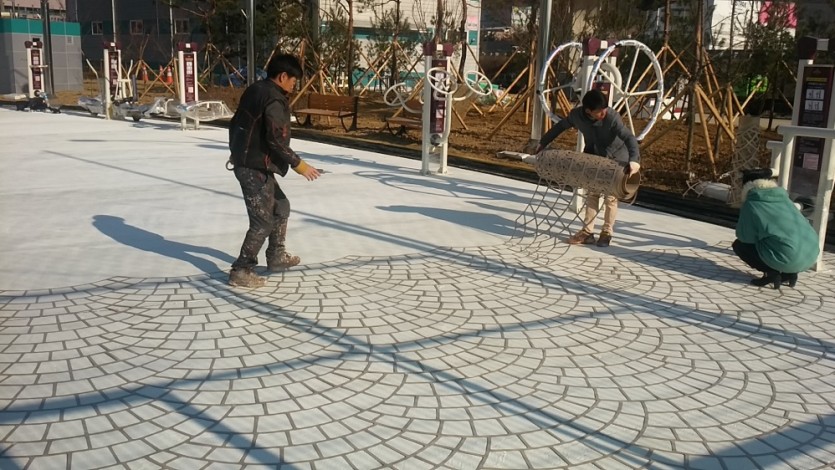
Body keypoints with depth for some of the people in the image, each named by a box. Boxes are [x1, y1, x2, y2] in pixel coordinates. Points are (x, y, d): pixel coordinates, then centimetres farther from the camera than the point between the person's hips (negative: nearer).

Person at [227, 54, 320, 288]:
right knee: (263, 221, -4)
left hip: (245, 162, 10)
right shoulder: (275, 100, -17)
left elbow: (236, 123, 19)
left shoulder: (254, 90, 12)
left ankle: (276, 256, 32)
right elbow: (276, 140, -24)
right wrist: (298, 164, -17)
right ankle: (241, 271, 2)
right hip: (256, 167, -10)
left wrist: (236, 151, 31)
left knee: (281, 206, 22)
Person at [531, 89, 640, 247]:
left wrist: (634, 160, -54)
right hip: (593, 157, 5)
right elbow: (560, 127, 0)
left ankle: (607, 233, 13)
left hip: (615, 158, -4)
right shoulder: (577, 114, -19)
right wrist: (543, 143, 7)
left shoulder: (612, 117, -32)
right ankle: (587, 232, 11)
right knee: (592, 194, 7)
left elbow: (629, 138, -38)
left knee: (610, 197, 2)